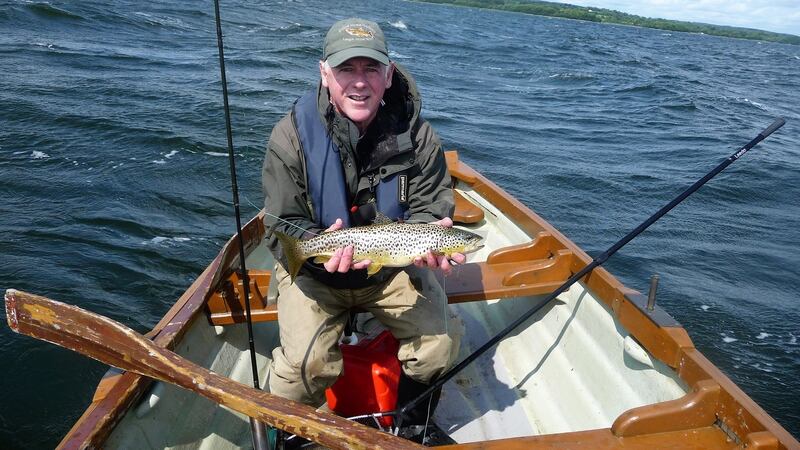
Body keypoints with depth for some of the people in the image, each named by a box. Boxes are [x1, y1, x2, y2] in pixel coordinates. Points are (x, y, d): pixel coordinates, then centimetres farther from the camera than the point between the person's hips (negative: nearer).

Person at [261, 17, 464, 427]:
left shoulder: (415, 133, -9)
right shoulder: (292, 136, -14)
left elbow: (429, 206, -3)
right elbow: (282, 228, -12)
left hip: (393, 266, 2)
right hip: (315, 270, -2)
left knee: (440, 342, -12)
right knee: (305, 362, -20)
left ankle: (412, 426, 21)